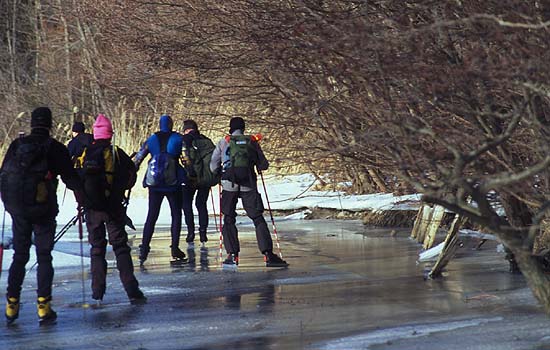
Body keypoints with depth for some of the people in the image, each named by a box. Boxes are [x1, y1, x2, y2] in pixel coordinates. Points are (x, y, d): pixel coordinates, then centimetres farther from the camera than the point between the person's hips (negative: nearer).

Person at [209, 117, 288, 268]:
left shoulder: (223, 142, 8)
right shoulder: (252, 142, 10)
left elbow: (213, 167, 9)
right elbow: (263, 165, 11)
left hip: (229, 186, 0)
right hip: (249, 186, 0)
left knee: (229, 220, 11)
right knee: (258, 219, 1)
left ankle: (232, 255, 2)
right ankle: (268, 254, -9)